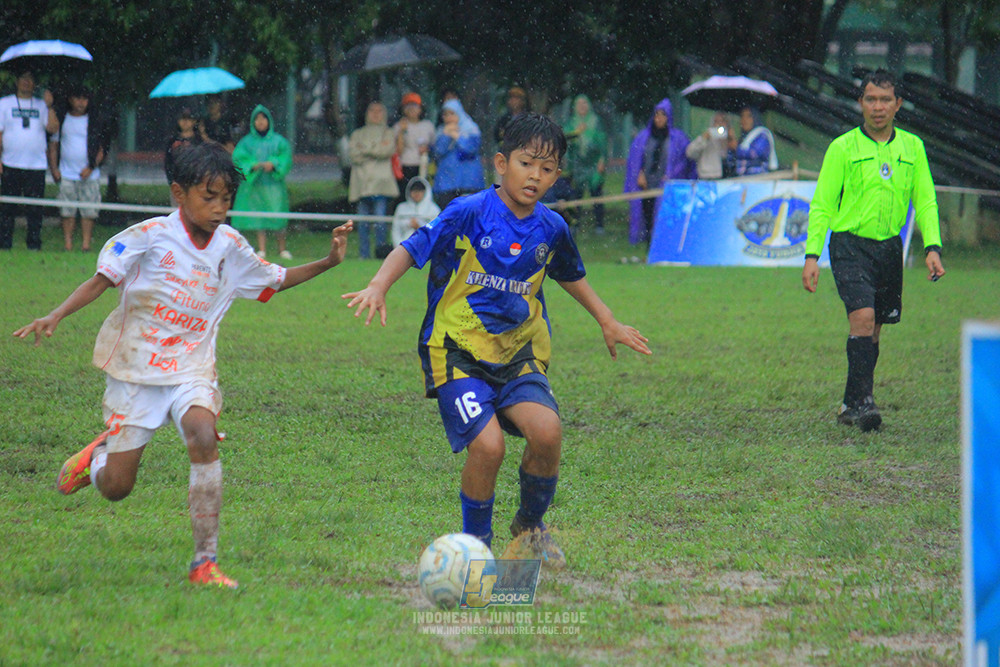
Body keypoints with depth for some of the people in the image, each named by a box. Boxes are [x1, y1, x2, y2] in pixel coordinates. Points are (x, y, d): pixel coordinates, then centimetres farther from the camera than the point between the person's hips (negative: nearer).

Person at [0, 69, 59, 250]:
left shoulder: (41, 106, 11)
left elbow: (53, 128, -1)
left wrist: (49, 106, -12)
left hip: (36, 166, 1)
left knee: (35, 209, 0)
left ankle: (34, 243, 7)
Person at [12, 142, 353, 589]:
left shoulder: (230, 246, 3)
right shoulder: (151, 236, -9)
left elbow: (274, 280, 18)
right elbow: (102, 280, -6)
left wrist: (328, 262, 7)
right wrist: (56, 316, -18)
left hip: (190, 371, 2)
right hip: (135, 369, -2)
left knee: (203, 436, -30)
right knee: (115, 488, 0)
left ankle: (205, 563, -28)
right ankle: (98, 455, 41)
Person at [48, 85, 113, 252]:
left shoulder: (95, 121, 3)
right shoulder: (61, 118, 8)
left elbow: (103, 148, 4)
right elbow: (53, 144, 13)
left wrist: (91, 167, -8)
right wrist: (54, 168, 2)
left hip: (89, 175, -1)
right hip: (66, 174, 1)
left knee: (89, 212, -3)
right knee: (67, 212, -1)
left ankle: (86, 245, 2)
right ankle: (68, 246, 4)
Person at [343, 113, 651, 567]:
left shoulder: (551, 228, 6)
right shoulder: (469, 213, -10)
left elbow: (570, 275, 27)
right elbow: (412, 249, -10)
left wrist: (607, 322, 33)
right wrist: (378, 286, -27)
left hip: (518, 354, 4)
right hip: (458, 350, -4)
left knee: (546, 430, -22)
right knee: (487, 444, -24)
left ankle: (530, 526, 7)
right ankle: (475, 542, 3)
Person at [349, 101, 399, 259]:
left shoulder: (388, 133, 16)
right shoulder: (358, 134, 20)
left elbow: (389, 150, -4)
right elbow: (354, 154, 4)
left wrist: (365, 149, -1)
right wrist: (377, 150, -4)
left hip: (381, 180, -2)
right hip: (362, 181, 2)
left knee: (380, 216, -13)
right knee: (363, 221, -3)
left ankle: (381, 250, -10)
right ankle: (364, 253, 0)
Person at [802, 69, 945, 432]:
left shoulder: (912, 147, 9)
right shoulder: (842, 148, -1)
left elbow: (925, 201, 10)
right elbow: (821, 205, 0)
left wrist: (932, 247, -5)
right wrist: (812, 255, -8)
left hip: (889, 248, 4)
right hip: (850, 244, -4)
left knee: (872, 331, 9)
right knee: (862, 317, -20)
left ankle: (851, 405, 21)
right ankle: (862, 400, -20)